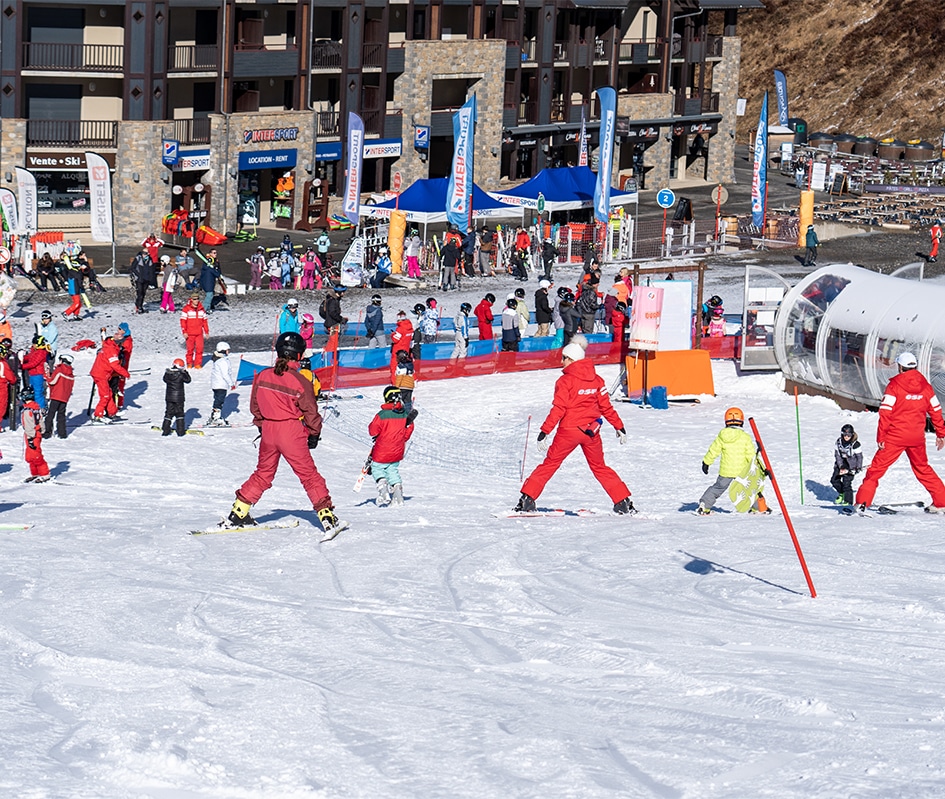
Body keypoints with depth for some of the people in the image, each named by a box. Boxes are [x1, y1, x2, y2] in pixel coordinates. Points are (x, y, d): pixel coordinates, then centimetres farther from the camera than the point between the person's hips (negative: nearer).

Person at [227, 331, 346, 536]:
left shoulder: (262, 376, -2)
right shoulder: (300, 382, -15)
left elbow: (255, 406, 10)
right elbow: (311, 412, -6)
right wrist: (314, 434, 9)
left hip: (268, 431, 4)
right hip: (292, 433, -4)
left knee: (263, 474, 20)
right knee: (309, 475, 3)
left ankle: (239, 512, 22)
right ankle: (327, 515, -1)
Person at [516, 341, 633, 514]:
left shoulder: (565, 381, -10)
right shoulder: (596, 379, 4)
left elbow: (558, 409, -16)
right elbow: (606, 407, 7)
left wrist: (544, 432, -14)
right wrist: (619, 427, 16)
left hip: (568, 431, -4)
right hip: (591, 431, 4)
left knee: (549, 464, 6)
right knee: (600, 467, 18)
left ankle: (527, 499, 0)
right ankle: (623, 503, 13)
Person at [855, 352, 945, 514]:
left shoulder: (894, 385, -10)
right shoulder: (925, 386, 4)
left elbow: (885, 412, -13)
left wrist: (881, 436, -9)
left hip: (895, 436, -4)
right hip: (917, 438, 4)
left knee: (877, 467, 1)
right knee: (922, 469, 22)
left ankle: (862, 502, -8)